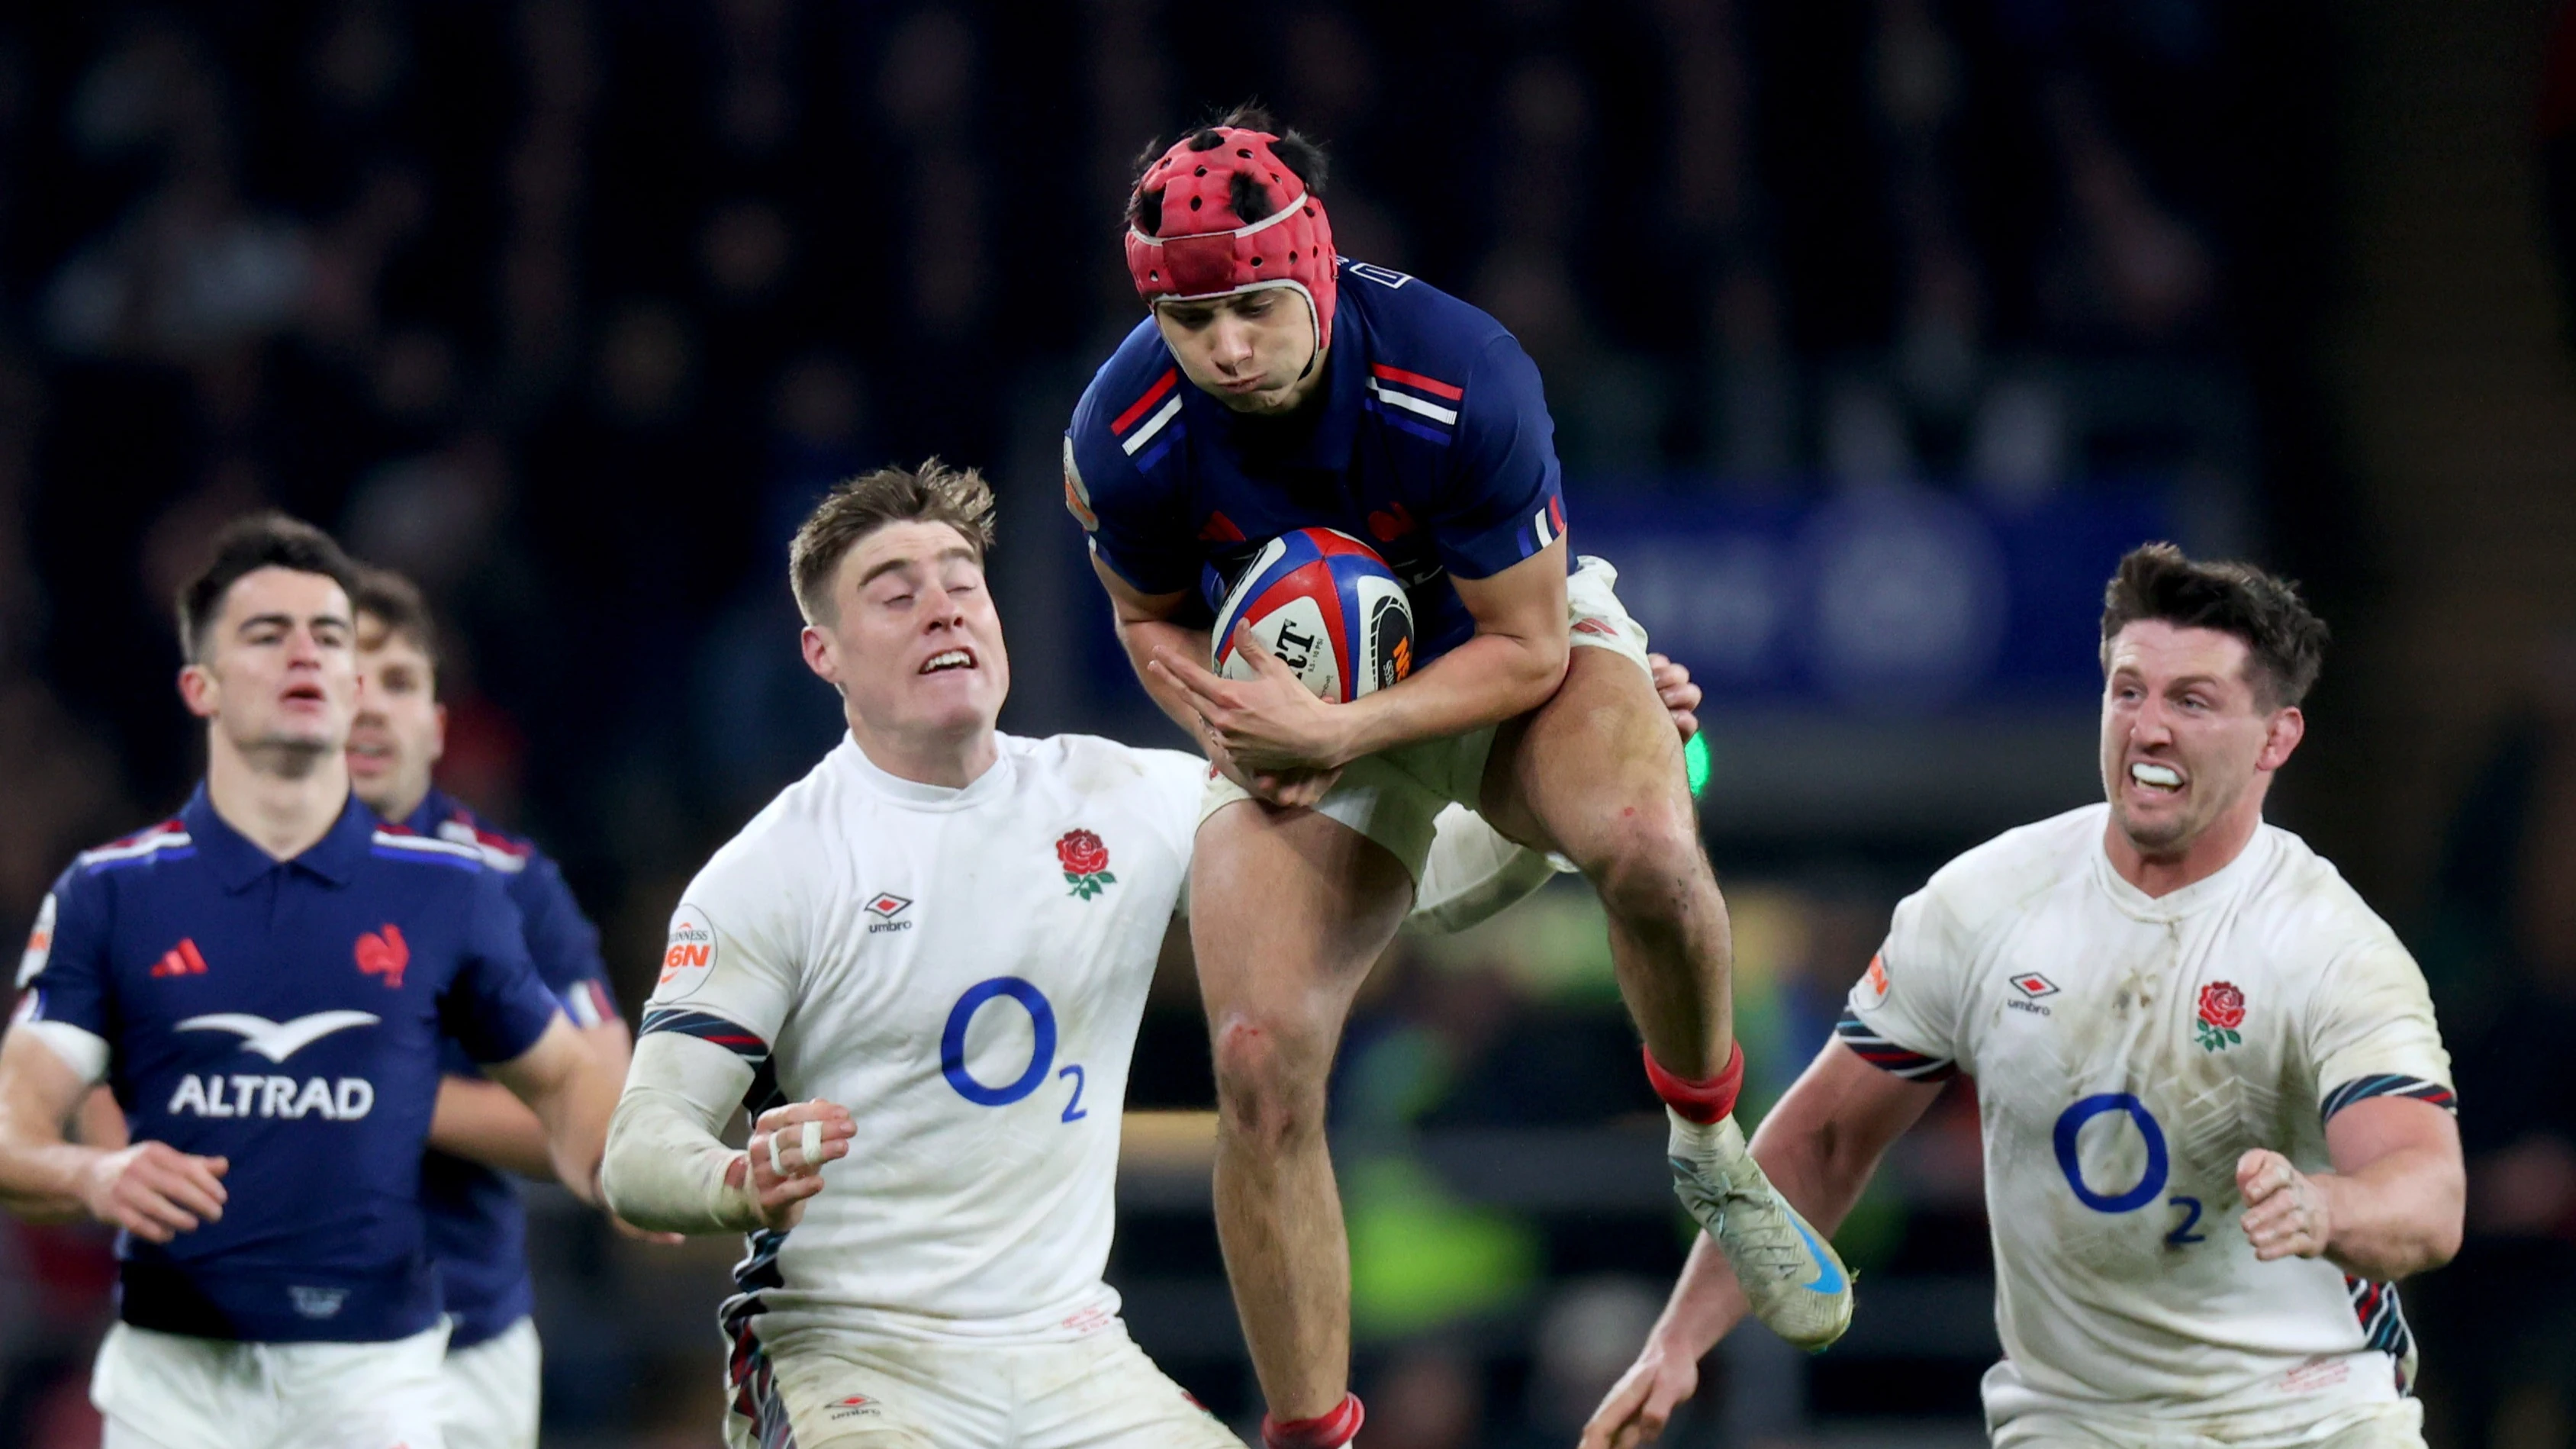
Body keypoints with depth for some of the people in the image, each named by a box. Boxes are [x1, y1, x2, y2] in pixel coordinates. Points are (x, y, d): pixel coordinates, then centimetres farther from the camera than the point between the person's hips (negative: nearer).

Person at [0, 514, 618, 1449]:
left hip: (370, 1370, 0)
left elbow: (558, 1082, 18)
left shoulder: (450, 892, 5)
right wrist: (94, 1176, -25)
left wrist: (613, 1175, -4)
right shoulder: (107, 895, 3)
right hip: (175, 1368, 0)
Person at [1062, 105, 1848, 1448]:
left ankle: (1711, 1148, -8)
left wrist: (1336, 734, -32)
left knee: (1648, 848, -36)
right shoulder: (1123, 438, -22)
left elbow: (1526, 645, -21)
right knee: (1259, 1065, -15)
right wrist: (1229, 724, -20)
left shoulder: (1459, 379, -31)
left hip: (1523, 651, -2)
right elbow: (1153, 616, 1)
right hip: (1299, 707, 3)